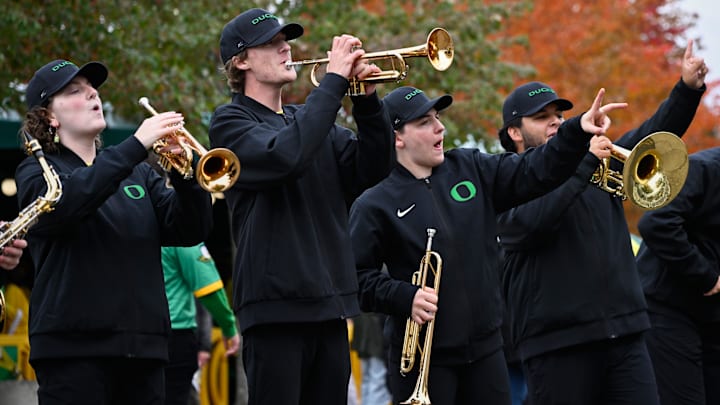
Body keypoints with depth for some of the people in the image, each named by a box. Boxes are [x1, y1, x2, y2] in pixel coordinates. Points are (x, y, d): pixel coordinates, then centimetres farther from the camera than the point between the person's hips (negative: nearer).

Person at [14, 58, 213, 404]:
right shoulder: (37, 171, 5)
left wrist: (182, 172, -11)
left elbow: (190, 230, 7)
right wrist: (136, 146, -22)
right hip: (74, 346, -4)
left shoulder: (138, 174, 18)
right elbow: (64, 203, -19)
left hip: (142, 346, 5)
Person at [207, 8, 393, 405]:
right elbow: (285, 156, -22)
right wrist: (333, 81, -18)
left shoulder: (307, 117, 18)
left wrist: (366, 100, -5)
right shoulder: (231, 121, -2)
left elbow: (371, 170, 9)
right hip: (276, 304, -6)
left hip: (329, 302, 7)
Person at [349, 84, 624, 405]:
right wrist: (403, 297, -21)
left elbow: (533, 173, 1)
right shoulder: (375, 205, -6)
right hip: (420, 357, -5)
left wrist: (578, 131, -11)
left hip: (485, 348, 5)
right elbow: (357, 277, -7)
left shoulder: (471, 170, 8)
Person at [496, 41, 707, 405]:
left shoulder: (597, 159, 18)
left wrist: (689, 88, -8)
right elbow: (531, 223, -21)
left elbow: (653, 135, 8)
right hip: (558, 343, -5)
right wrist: (583, 162, -18)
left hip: (624, 334, 5)